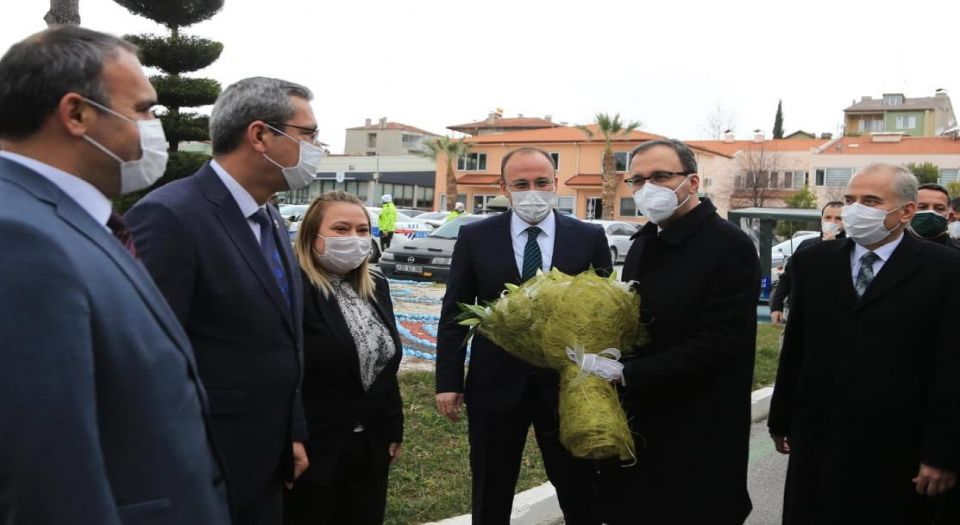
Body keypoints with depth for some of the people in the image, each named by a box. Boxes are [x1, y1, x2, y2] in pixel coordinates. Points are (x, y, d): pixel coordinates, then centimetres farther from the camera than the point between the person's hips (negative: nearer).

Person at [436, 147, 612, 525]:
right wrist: (448, 382, -2)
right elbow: (454, 313, 2)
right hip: (495, 385, 0)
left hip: (569, 386, 0)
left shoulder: (590, 238, -1)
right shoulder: (475, 237, -1)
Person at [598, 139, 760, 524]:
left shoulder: (731, 247, -15)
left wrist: (628, 375, -22)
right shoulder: (644, 242, 10)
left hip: (698, 437, -7)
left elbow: (717, 344, -22)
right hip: (638, 425, 7)